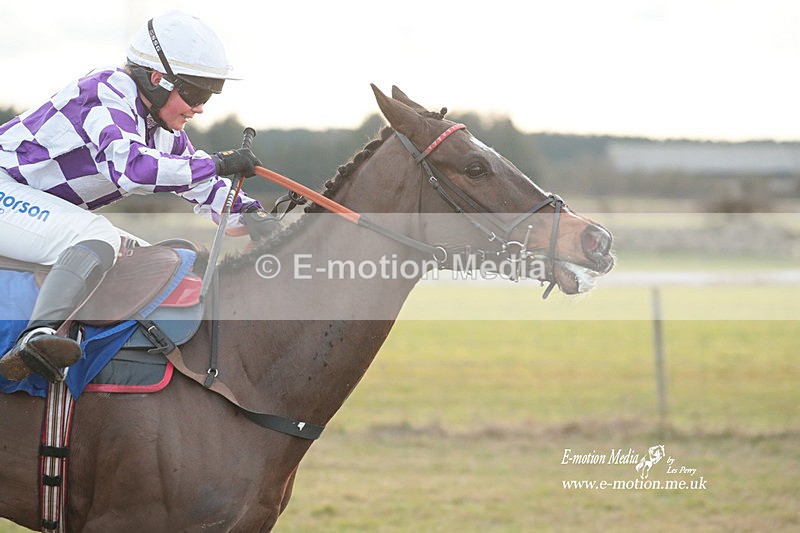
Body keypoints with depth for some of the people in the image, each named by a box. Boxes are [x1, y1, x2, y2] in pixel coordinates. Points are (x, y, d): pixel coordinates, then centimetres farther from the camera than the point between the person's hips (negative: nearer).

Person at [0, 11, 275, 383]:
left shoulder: (160, 125, 7)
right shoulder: (106, 98, -23)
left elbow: (201, 184, 17)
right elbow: (130, 166, -40)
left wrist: (248, 214, -2)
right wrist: (219, 164, -35)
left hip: (41, 205, 11)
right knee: (98, 238, -33)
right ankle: (37, 338, -52)